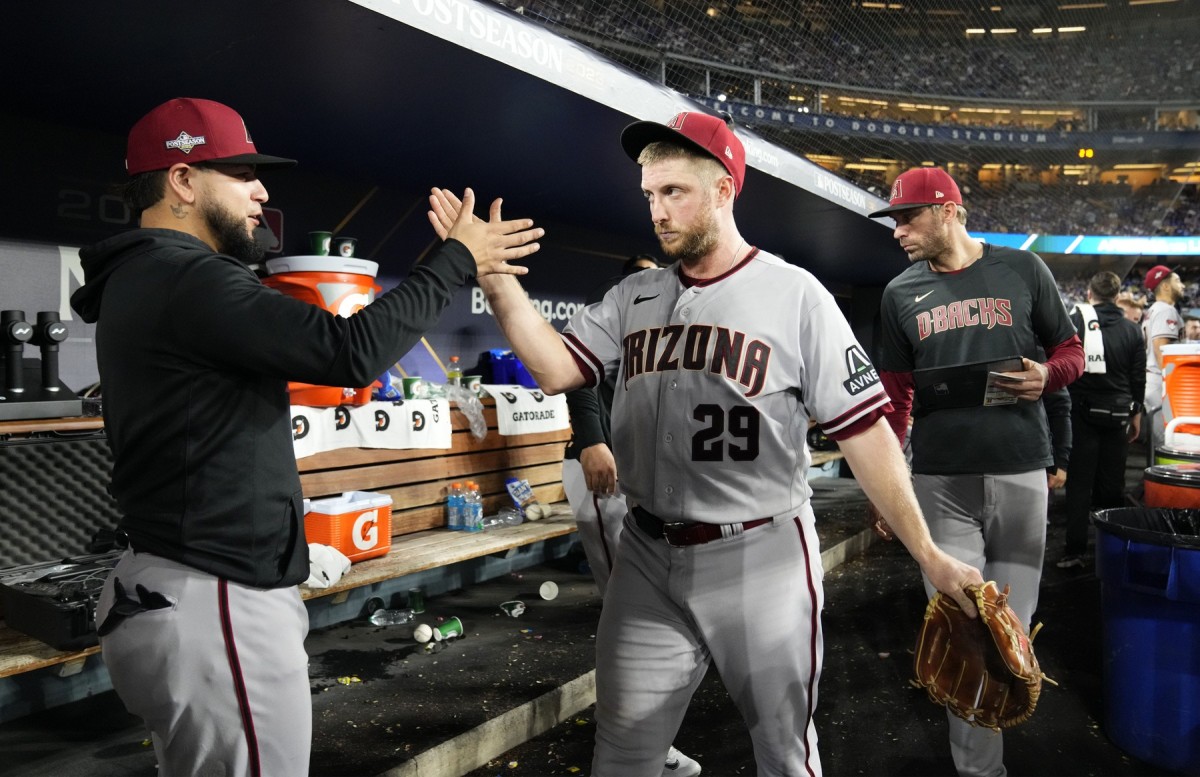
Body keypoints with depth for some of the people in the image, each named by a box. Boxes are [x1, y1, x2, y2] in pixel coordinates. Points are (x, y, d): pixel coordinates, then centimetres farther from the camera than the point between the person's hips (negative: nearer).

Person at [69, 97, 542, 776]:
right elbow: (352, 353, -24)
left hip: (184, 591, 11)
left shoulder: (142, 281, 16)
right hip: (215, 607, -11)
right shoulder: (182, 277, -18)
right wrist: (458, 261, -13)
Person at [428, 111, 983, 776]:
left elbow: (865, 433, -7)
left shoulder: (794, 295, -6)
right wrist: (494, 275, -13)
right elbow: (554, 369, -4)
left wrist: (930, 557, -10)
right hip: (647, 561, 4)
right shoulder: (633, 297, 7)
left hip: (762, 559, -3)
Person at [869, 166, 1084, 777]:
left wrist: (1047, 375, -12)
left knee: (1011, 623, 8)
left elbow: (1070, 349, 12)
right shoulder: (900, 293, 9)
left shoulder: (1022, 269, 5)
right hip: (940, 480, 0)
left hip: (1020, 471, 0)